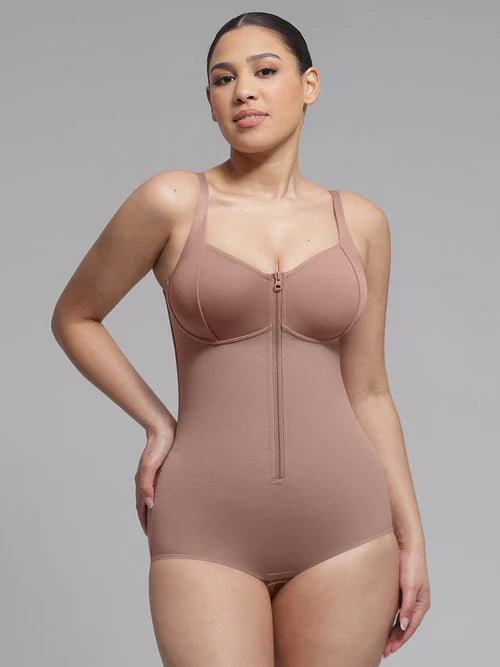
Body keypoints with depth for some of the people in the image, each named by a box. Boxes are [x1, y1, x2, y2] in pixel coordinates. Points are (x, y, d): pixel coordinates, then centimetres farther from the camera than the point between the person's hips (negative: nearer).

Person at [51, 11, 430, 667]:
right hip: (208, 533, -2)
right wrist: (158, 424, 3)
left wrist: (412, 537, 9)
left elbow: (368, 390, 11)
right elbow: (74, 318, 10)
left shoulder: (360, 222, 6)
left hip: (342, 527, 3)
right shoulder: (174, 202, -3)